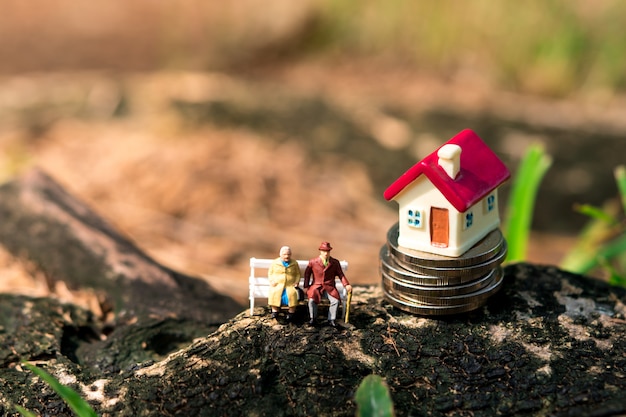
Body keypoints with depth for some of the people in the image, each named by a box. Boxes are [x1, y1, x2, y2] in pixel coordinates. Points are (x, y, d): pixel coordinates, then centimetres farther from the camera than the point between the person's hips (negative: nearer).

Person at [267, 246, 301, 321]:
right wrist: (271, 281, -3)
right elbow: (270, 273, 14)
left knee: (292, 293, -33)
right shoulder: (275, 263, 10)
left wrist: (297, 282, -2)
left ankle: (291, 312, -24)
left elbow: (298, 274, 15)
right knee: (274, 293, -33)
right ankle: (275, 311, -24)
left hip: (290, 285, 0)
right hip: (278, 285, 0)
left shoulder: (294, 263, 11)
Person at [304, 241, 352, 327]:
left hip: (329, 288, 1)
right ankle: (312, 318, -8)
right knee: (312, 300, -29)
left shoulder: (335, 262, 4)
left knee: (335, 301, -26)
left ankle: (331, 320, -10)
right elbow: (307, 274, 9)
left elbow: (341, 275, 2)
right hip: (316, 286, -1)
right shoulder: (313, 262, 2)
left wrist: (346, 285, -13)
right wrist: (306, 287, -1)